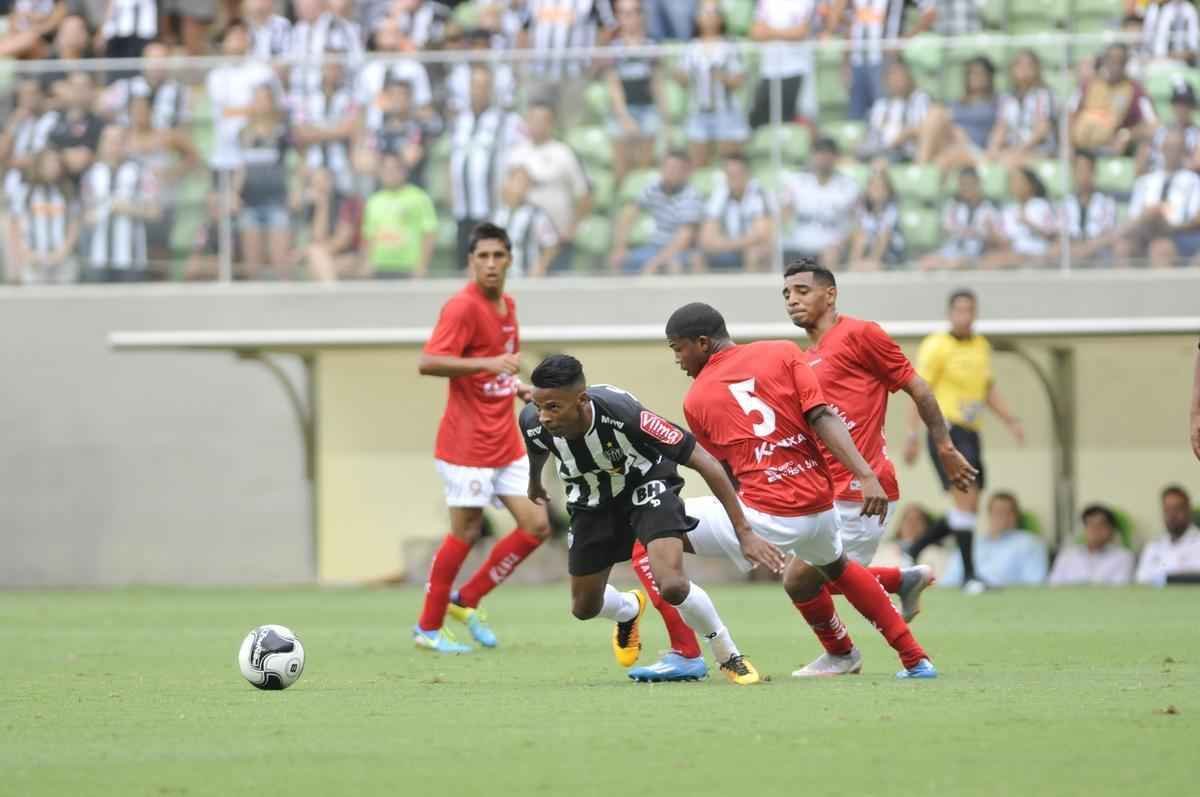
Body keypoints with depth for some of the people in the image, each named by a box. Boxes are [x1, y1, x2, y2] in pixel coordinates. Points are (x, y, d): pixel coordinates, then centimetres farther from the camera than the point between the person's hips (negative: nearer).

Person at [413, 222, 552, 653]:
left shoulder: (507, 305, 11)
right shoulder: (462, 307, -14)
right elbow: (428, 363, -25)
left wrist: (518, 387, 8)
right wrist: (487, 363, -33)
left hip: (505, 443, 8)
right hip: (467, 443, -8)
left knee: (536, 525, 3)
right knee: (466, 532, -3)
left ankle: (466, 601, 17)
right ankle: (428, 628, 10)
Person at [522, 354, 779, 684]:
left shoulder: (622, 413, -39)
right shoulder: (534, 423, -27)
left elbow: (705, 462, -32)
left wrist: (744, 533, -32)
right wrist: (534, 483, 26)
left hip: (646, 487, -4)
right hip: (593, 502, 5)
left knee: (672, 586, -26)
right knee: (585, 607, 11)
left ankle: (728, 656, 2)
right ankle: (629, 610, 50)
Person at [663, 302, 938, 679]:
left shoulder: (695, 400, 7)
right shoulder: (782, 353, 8)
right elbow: (822, 417, -5)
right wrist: (866, 475, -11)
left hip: (763, 519, -4)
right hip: (819, 509, 4)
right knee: (835, 566, 36)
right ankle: (915, 659, 35)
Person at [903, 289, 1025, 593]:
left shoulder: (982, 346, 14)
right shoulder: (937, 346, -7)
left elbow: (989, 391, 23)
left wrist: (1011, 420, 11)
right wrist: (912, 435, -13)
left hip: (970, 432, 8)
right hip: (946, 429, -8)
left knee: (970, 510, 6)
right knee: (965, 497, -17)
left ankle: (914, 550, 24)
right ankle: (969, 574, -14)